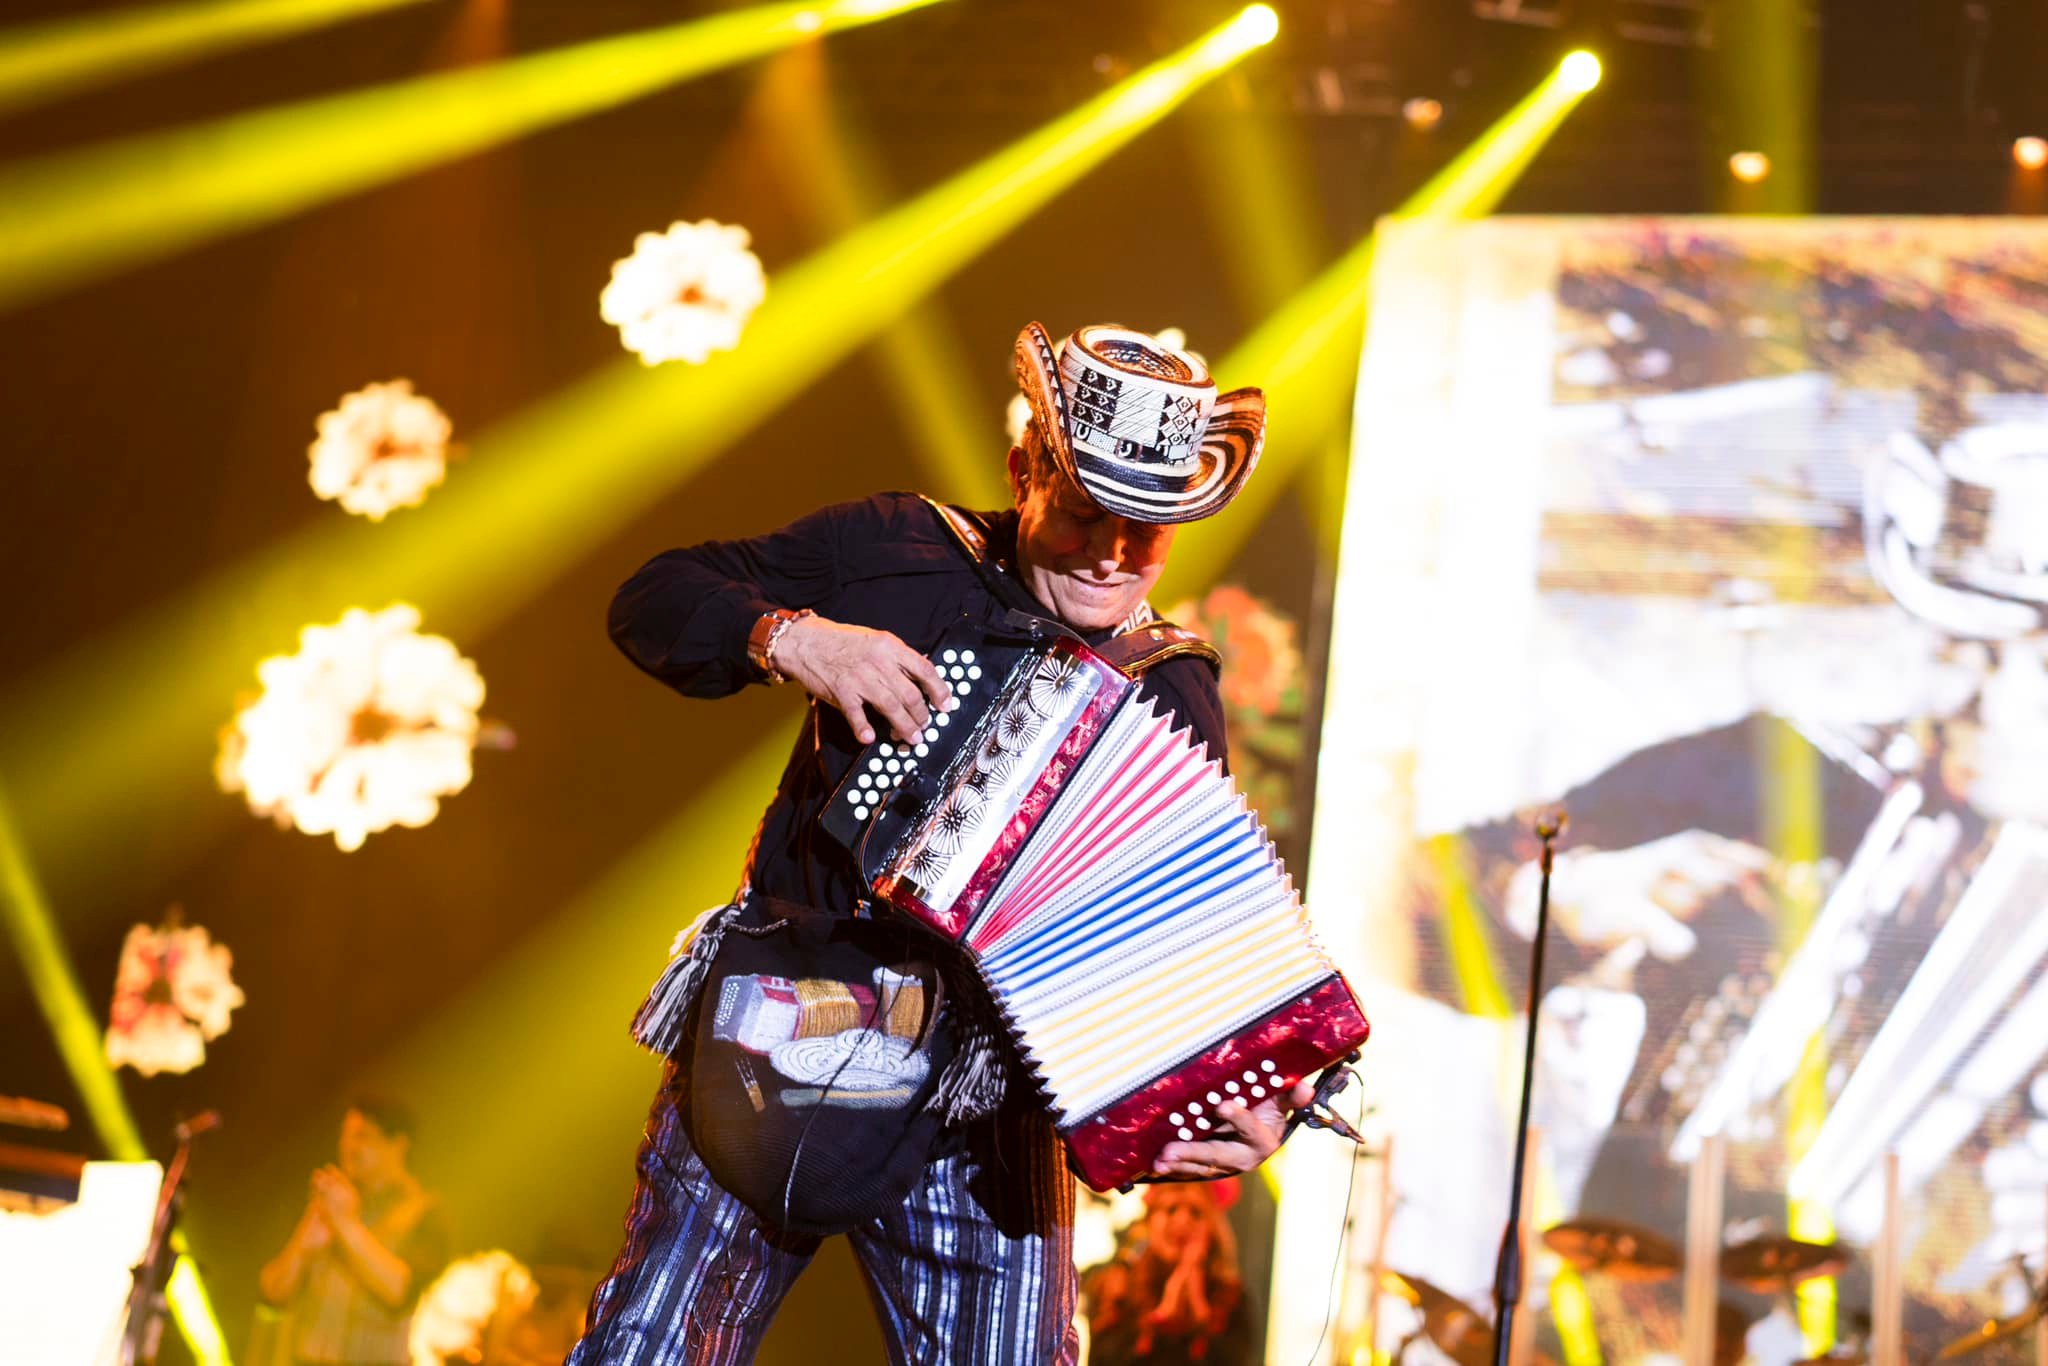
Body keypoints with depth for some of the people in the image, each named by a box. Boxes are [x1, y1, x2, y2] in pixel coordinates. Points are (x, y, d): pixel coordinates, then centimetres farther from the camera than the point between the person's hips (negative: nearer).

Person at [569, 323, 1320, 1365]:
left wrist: (1235, 1104, -21)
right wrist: (790, 636, -14)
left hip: (980, 1098, 0)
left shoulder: (1175, 700, 3)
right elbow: (654, 602, 5)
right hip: (775, 1042, 0)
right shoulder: (900, 552, 2)